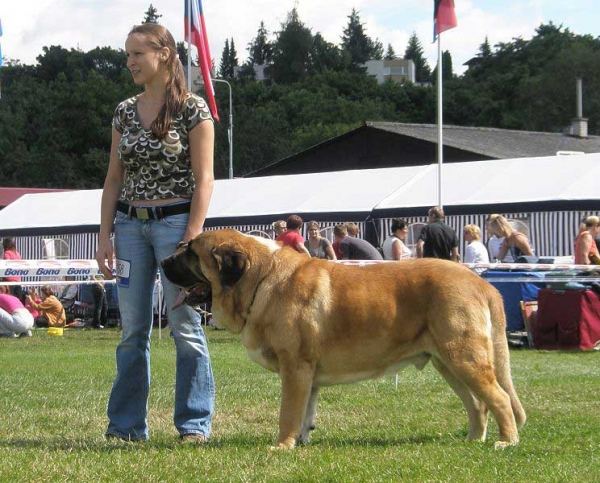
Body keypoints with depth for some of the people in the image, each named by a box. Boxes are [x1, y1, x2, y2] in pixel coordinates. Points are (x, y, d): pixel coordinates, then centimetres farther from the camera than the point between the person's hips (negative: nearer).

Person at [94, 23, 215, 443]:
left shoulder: (192, 109, -4)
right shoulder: (125, 112, 11)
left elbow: (204, 179, -8)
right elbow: (114, 179, 13)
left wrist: (192, 237, -15)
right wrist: (105, 236, 6)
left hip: (175, 220, -5)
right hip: (130, 223, 5)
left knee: (186, 326, -4)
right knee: (133, 330, 6)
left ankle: (195, 424, 2)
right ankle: (128, 424, 11)